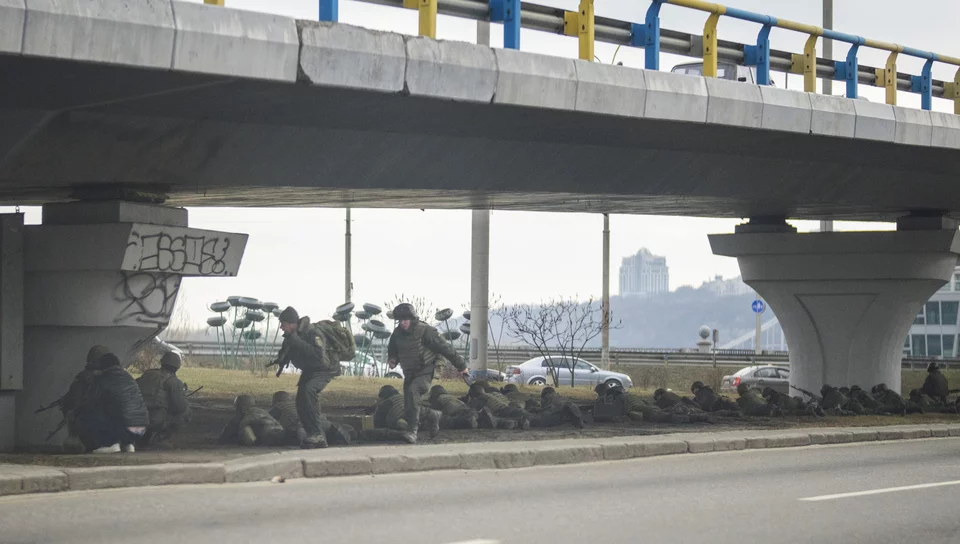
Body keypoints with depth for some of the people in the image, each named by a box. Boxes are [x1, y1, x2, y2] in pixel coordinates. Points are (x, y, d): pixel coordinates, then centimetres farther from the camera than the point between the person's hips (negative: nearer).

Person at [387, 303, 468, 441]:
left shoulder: (425, 331, -18)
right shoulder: (397, 333, -1)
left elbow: (445, 348, -12)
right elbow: (392, 350, 19)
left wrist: (461, 366, -7)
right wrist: (392, 359, -6)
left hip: (426, 371, -6)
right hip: (409, 373, 6)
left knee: (413, 391, -30)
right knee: (408, 407, 4)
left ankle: (413, 428, -30)